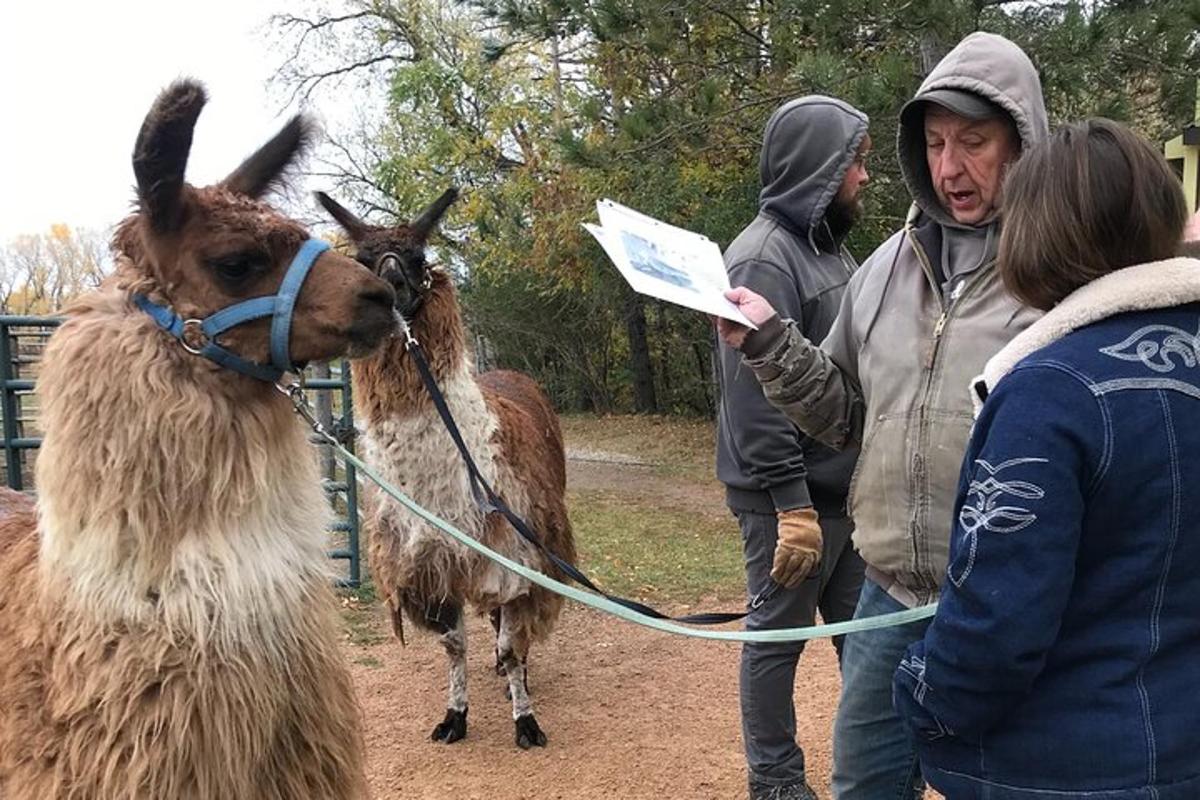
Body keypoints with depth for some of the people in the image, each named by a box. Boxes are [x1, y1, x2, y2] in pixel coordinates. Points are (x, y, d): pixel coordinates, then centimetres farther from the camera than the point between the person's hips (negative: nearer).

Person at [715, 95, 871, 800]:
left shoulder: (828, 247, 13)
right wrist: (793, 505, -22)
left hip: (847, 491, 9)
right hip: (791, 498, -9)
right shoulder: (764, 257, -16)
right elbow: (756, 395, -22)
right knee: (779, 636, 6)